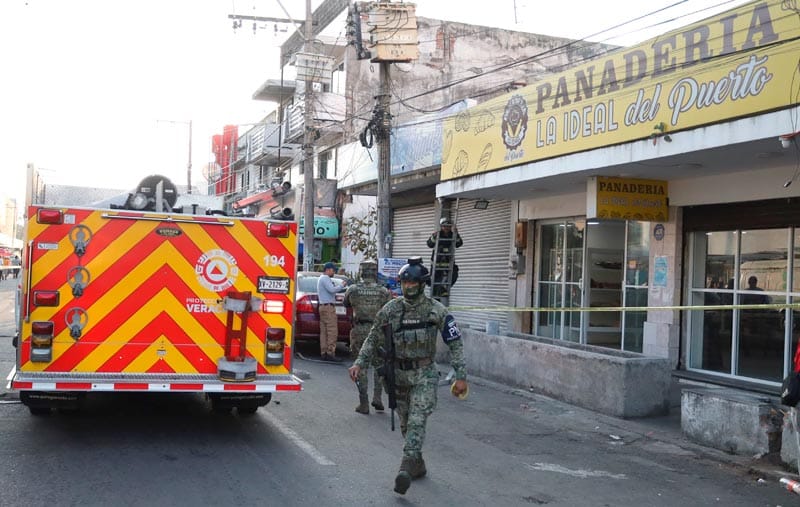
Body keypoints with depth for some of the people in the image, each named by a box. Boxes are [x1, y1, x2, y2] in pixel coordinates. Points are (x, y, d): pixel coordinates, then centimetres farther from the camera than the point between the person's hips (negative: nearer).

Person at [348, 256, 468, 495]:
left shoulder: (436, 310, -8)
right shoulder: (391, 309, 0)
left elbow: (455, 343, -5)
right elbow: (373, 338, 9)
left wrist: (461, 376, -9)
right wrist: (359, 363, -3)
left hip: (424, 374, -4)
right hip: (399, 373, 4)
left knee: (417, 421, -16)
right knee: (406, 423, 12)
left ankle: (407, 467, -20)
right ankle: (418, 464, 28)